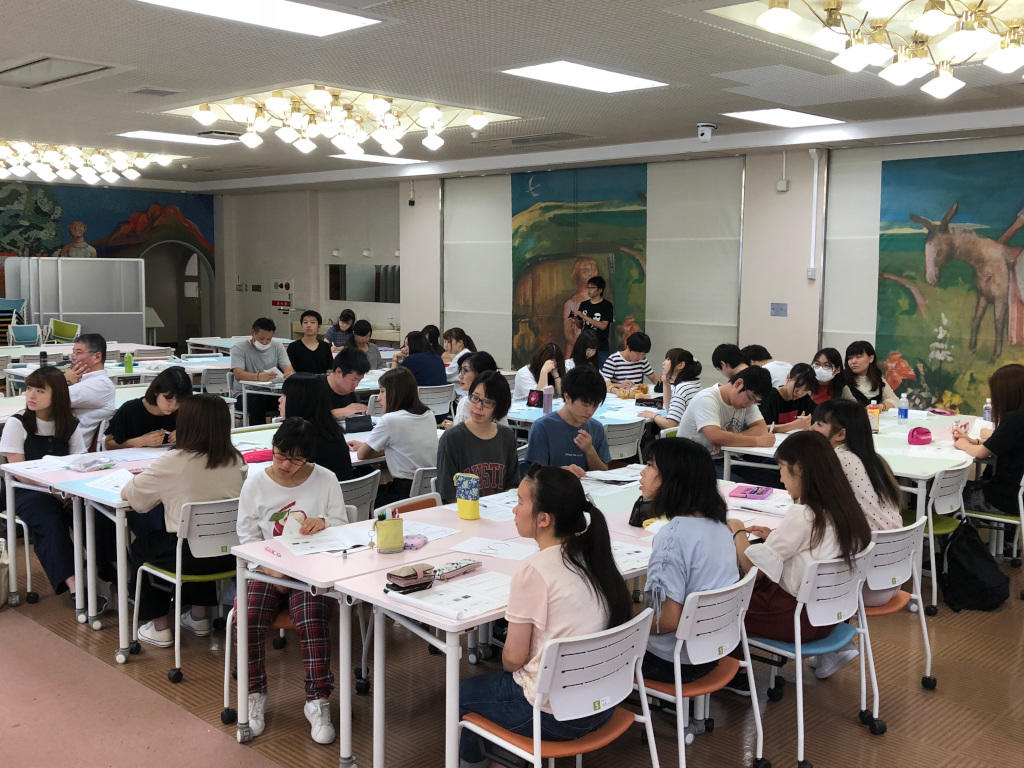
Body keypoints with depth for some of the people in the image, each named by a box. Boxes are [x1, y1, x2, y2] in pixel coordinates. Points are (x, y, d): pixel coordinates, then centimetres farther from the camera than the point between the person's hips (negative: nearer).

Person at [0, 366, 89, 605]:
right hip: (28, 493, -3)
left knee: (97, 514, -27)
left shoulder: (70, 425, 8)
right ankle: (73, 586, -42)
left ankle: (104, 574, -23)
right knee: (50, 522, -34)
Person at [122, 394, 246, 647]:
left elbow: (128, 493, -5)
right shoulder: (235, 460, -2)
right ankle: (199, 616, 39)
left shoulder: (174, 462, -16)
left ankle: (159, 626, 29)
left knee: (140, 545, 26)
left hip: (189, 556, -4)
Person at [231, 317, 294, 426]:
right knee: (256, 402, -37)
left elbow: (288, 368, -2)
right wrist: (258, 377, -40)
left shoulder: (277, 347, 9)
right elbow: (238, 374, -19)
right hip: (245, 394, -3)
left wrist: (290, 373, -29)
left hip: (271, 393, 3)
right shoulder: (239, 348, -4)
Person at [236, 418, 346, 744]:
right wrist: (269, 569, -12)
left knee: (312, 616, -32)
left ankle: (317, 701, -19)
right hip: (266, 567, 2)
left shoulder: (326, 480, 2)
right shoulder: (255, 482, 4)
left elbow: (343, 528, 5)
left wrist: (324, 523, -19)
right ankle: (255, 696, -4)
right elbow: (247, 535, 4)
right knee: (247, 616, -26)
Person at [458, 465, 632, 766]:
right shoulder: (591, 556, -1)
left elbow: (514, 657, -14)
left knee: (461, 693, 17)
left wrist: (508, 669, 9)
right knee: (496, 682, 29)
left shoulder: (534, 571, -22)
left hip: (555, 716, -7)